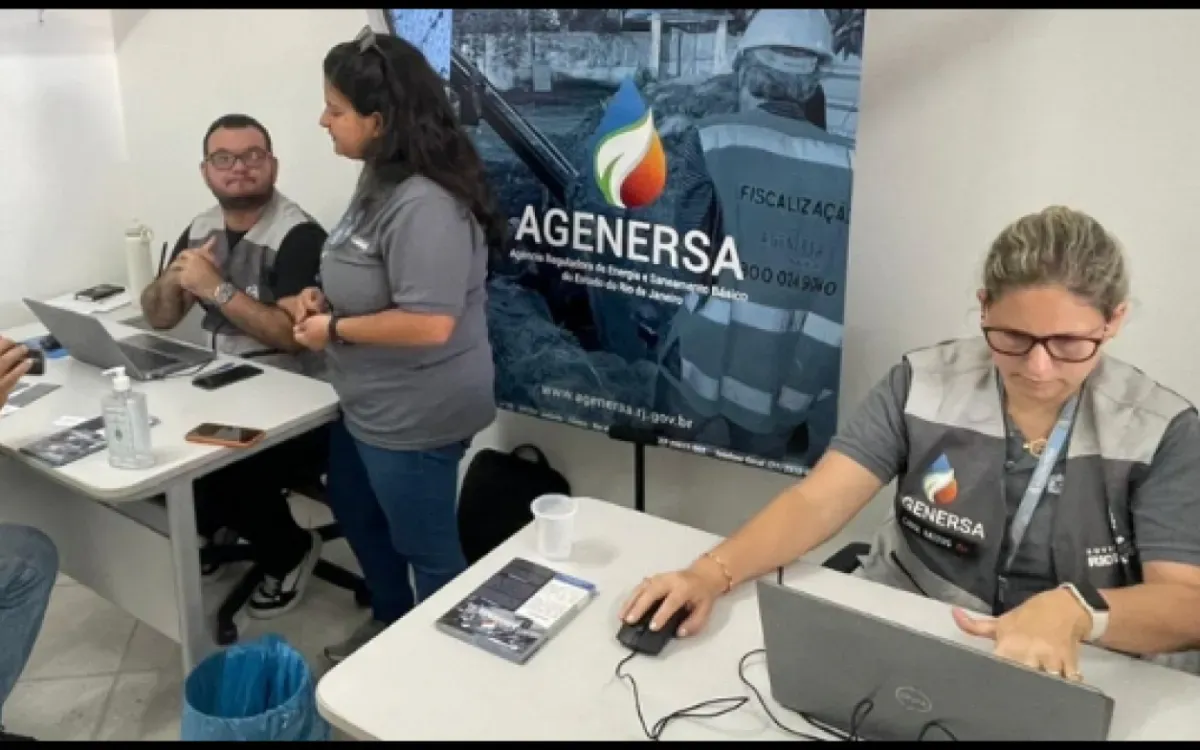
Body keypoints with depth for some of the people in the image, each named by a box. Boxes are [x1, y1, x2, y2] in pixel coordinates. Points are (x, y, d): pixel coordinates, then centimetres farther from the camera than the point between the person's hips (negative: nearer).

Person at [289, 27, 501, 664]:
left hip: (414, 416, -11)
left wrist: (334, 329, -19)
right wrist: (323, 296, 0)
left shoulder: (422, 203, -28)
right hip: (369, 405, 11)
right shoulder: (380, 180, 4)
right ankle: (390, 622, 51)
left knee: (426, 547, 9)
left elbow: (428, 323, -32)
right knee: (355, 512, 28)